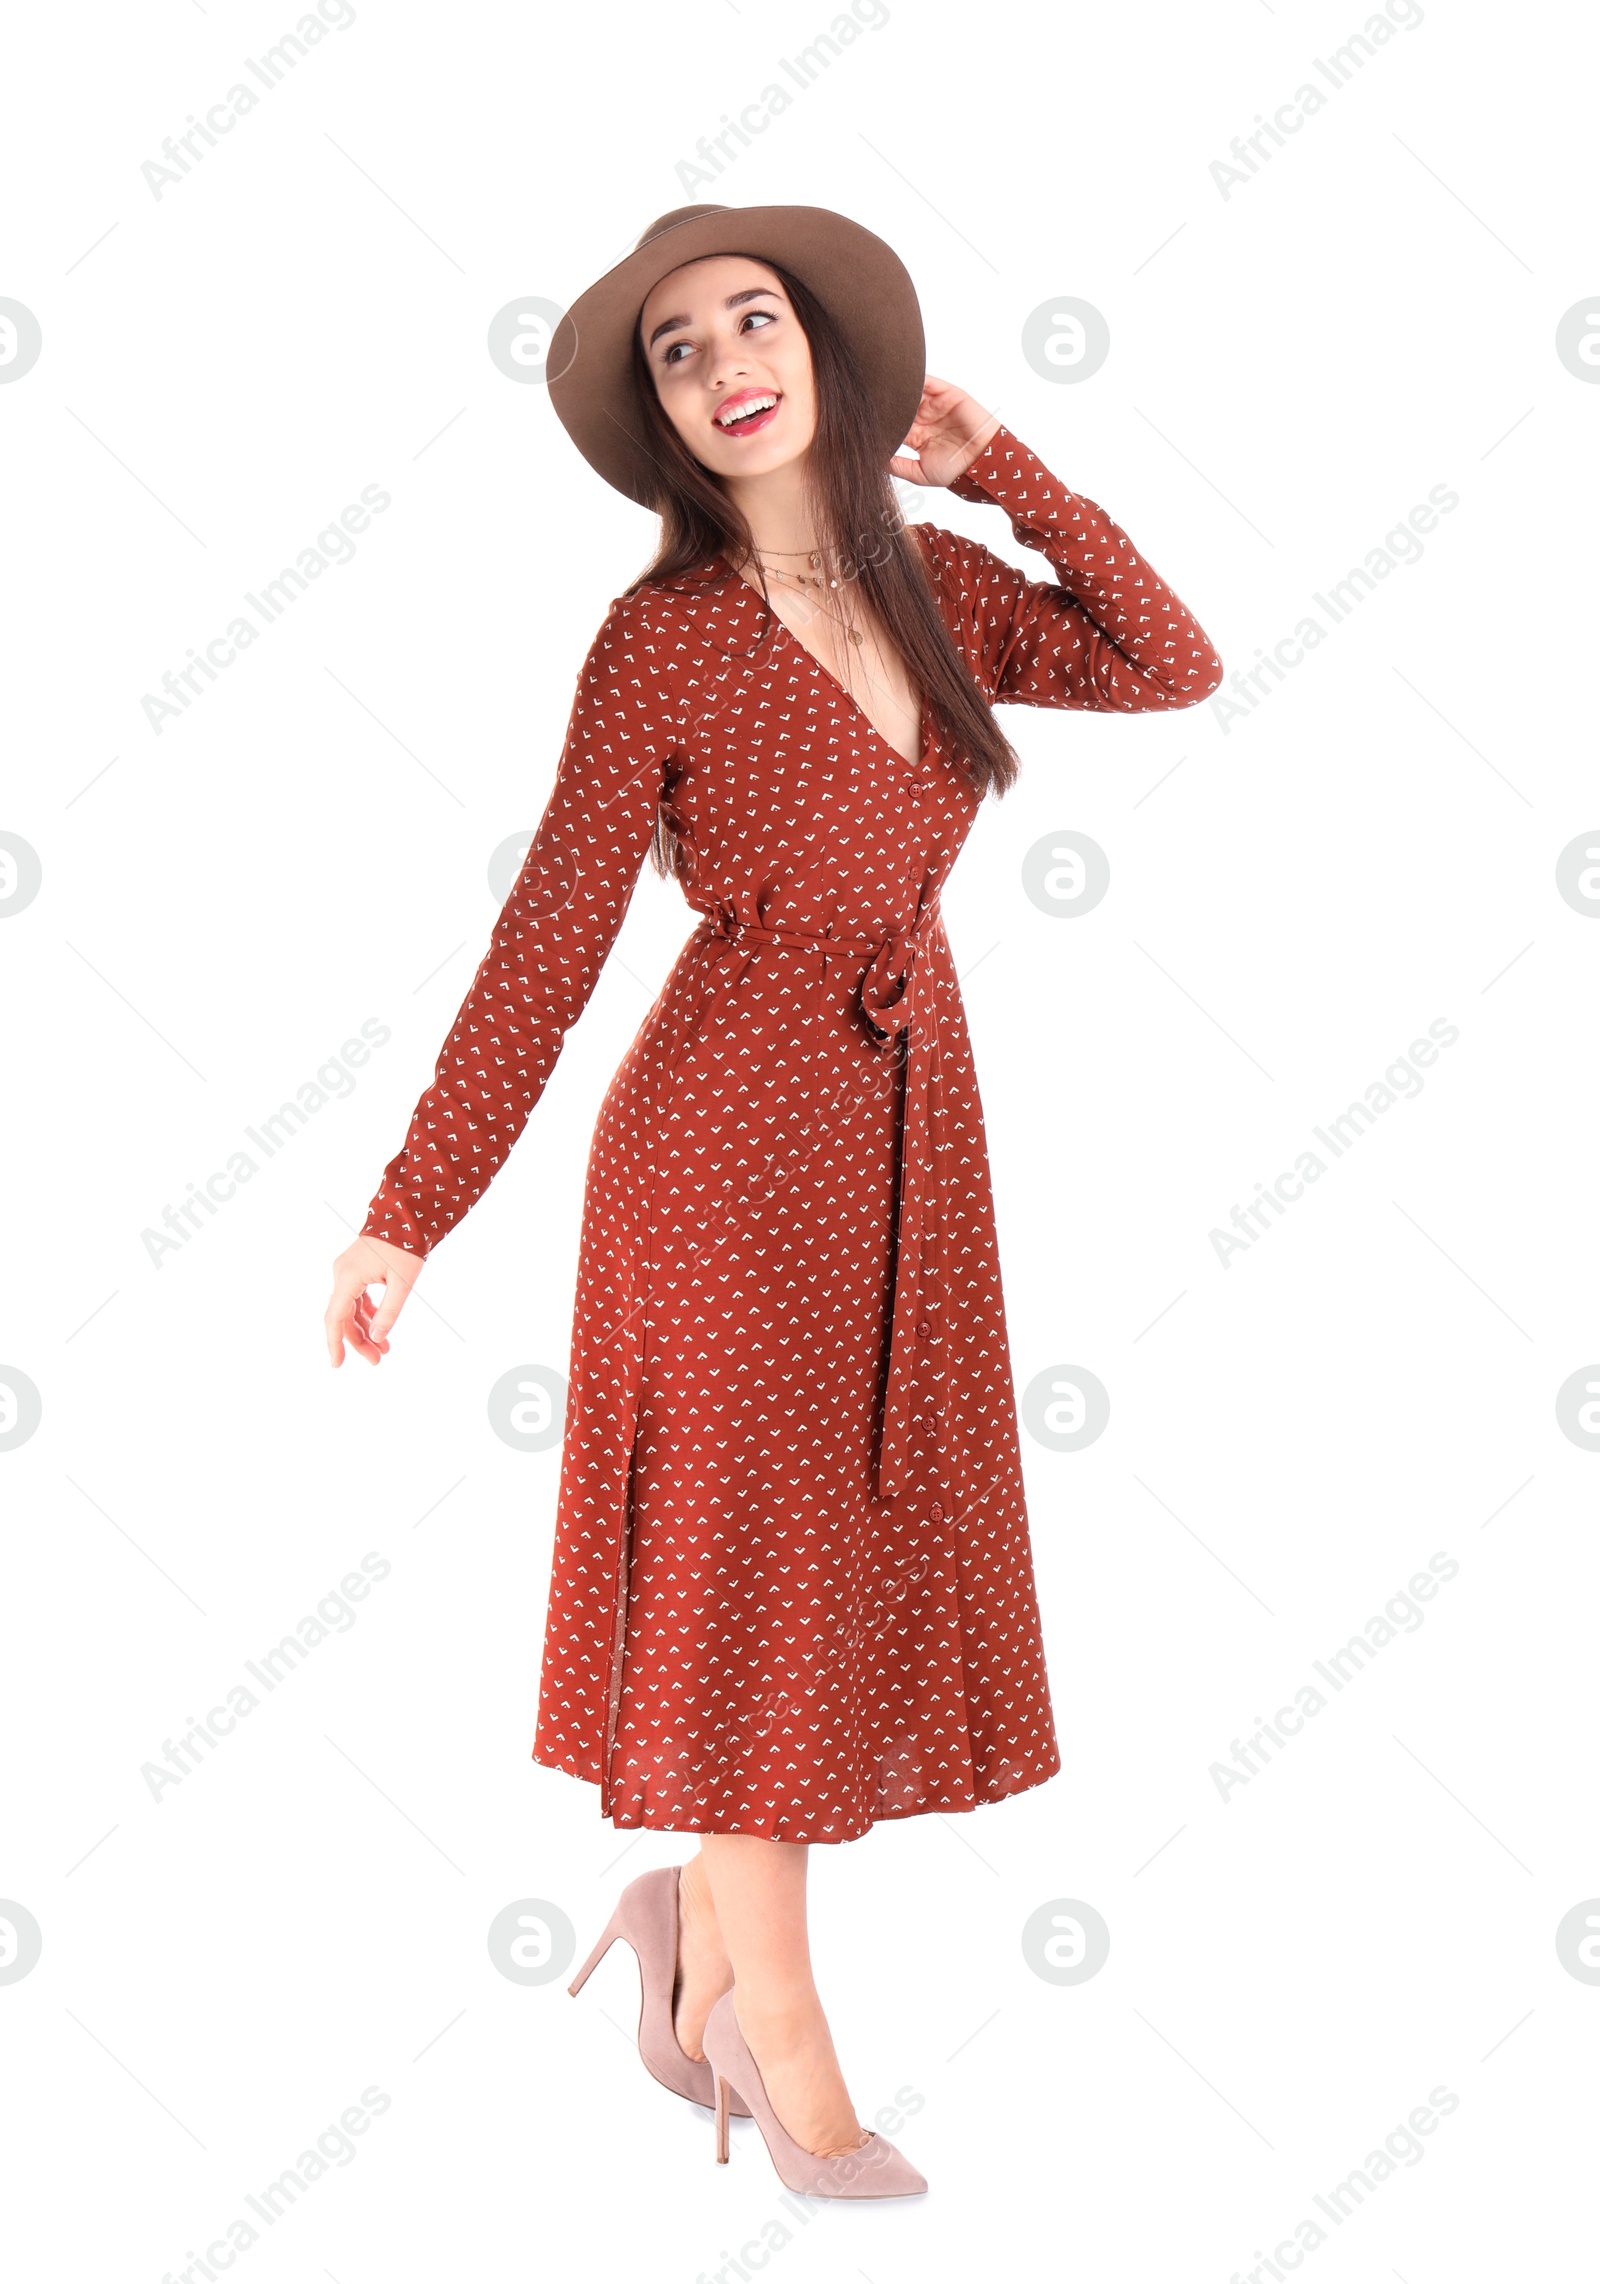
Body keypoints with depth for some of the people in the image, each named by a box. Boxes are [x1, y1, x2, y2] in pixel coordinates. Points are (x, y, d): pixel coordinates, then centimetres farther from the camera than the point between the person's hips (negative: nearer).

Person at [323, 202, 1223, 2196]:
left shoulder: (932, 587, 6)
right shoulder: (663, 640, -10)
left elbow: (1176, 669, 6)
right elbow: (549, 941, -11)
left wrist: (995, 466, 3)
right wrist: (409, 1212, -12)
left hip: (910, 1138, 6)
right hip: (737, 1137, -6)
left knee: (869, 1551, 10)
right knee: (747, 1566, 3)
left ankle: (697, 1911, 33)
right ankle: (787, 2050, 19)